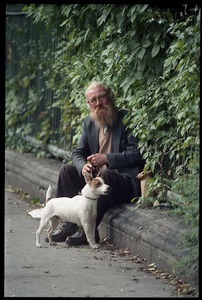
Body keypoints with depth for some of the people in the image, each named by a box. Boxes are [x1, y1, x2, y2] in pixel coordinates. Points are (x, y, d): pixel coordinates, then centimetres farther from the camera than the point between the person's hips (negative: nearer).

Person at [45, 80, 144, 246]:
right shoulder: (89, 122, 11)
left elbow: (137, 154, -16)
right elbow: (78, 153, 12)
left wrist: (107, 158, -23)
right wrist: (83, 166, -12)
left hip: (125, 180, -7)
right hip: (96, 176, 7)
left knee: (105, 175, -36)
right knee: (67, 170, -4)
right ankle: (68, 224, -7)